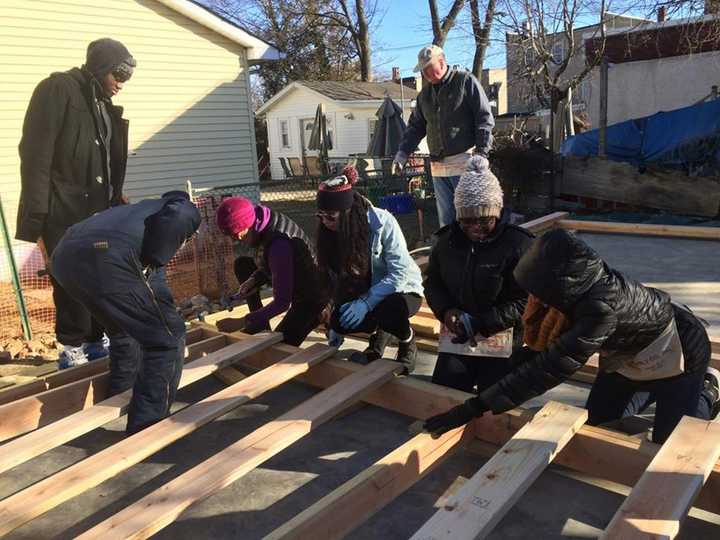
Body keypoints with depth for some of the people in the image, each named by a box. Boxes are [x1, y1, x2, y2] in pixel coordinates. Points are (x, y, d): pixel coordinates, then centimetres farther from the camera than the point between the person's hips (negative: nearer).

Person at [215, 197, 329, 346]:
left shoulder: (278, 246, -36)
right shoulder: (264, 216, -10)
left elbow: (282, 302, -30)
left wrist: (241, 322, -24)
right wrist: (254, 279, -8)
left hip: (311, 297, -9)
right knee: (241, 264, 9)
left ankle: (319, 319, 11)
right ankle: (262, 325, 13)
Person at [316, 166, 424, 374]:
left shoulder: (382, 222, -24)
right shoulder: (332, 231, -8)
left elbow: (400, 273, -25)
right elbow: (336, 280, -1)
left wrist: (365, 303, -34)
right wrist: (336, 328, -2)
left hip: (402, 290, -4)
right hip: (366, 294, 5)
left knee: (388, 311, -38)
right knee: (339, 319, -25)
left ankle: (408, 343, -1)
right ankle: (380, 332, 9)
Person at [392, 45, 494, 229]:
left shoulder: (466, 81, -1)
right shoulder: (425, 94, 16)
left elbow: (485, 117, -5)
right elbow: (415, 127, 21)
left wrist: (482, 153, -13)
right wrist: (402, 153, 7)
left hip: (465, 162, -5)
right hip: (438, 166, 5)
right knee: (445, 220, 8)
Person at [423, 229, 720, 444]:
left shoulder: (603, 307, -46)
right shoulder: (581, 286, -21)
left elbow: (551, 367, -48)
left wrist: (476, 407, -48)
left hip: (677, 354, -7)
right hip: (626, 352, 7)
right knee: (596, 421, 11)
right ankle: (648, 391, 35)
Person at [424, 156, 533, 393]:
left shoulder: (519, 245, -15)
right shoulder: (447, 240, 0)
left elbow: (525, 302, -17)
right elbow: (432, 282, 9)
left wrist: (479, 323, -24)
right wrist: (446, 310, -11)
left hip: (501, 338, -4)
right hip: (458, 337, 4)